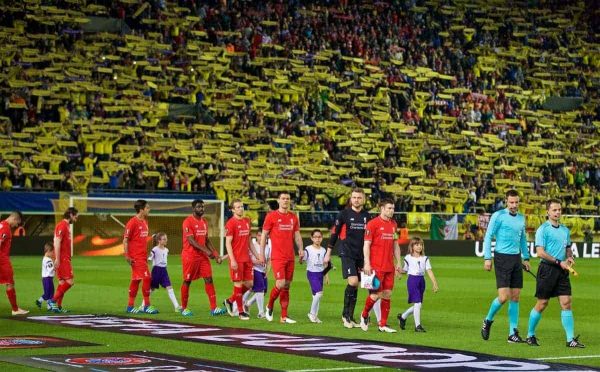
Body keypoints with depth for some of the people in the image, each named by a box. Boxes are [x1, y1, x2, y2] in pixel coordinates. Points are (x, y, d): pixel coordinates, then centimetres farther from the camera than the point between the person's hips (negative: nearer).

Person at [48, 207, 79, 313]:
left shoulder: (67, 226, 17)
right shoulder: (62, 226, -12)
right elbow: (57, 242, -18)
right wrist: (57, 259, -21)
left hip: (66, 259, 10)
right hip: (62, 259, -10)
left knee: (62, 282, 9)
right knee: (69, 281, -12)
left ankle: (58, 306, 9)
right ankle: (53, 301, -10)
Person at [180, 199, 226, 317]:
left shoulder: (204, 222, 13)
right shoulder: (188, 222, -12)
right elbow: (191, 240, -19)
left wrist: (215, 254, 9)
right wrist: (206, 250, -26)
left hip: (203, 256, 7)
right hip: (190, 256, -7)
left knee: (209, 279, -3)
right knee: (187, 281, 3)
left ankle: (213, 308, -8)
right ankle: (184, 308, 15)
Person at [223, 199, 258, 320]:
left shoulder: (247, 221, 13)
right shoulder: (231, 223, -9)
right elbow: (228, 243, -12)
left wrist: (257, 255, 16)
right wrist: (232, 260, -18)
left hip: (247, 258, 7)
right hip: (237, 259, -7)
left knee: (249, 284, 7)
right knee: (238, 284, -2)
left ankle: (229, 301, 25)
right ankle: (240, 311, 6)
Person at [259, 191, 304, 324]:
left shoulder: (293, 217, 12)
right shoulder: (271, 216, -2)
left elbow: (297, 235, 15)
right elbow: (264, 235, 0)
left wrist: (301, 249, -1)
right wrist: (261, 254, -4)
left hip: (290, 257, 5)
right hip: (277, 257, -5)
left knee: (287, 286, 5)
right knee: (280, 284, -15)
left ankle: (284, 316, 9)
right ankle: (269, 306, 10)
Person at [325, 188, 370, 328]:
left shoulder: (366, 216, 9)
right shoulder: (344, 214, -2)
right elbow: (334, 234, 2)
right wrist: (328, 254, 1)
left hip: (361, 255, 4)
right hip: (347, 254, -4)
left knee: (355, 286, 5)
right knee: (353, 281, -18)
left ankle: (350, 318, 13)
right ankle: (345, 314, -4)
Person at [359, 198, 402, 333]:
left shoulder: (393, 224, 14)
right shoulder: (372, 224, -7)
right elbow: (366, 245, -9)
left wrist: (398, 263, 16)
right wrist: (367, 264, -15)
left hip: (389, 266, 6)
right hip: (376, 266, -6)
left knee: (387, 294, 5)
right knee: (376, 294, -7)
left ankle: (383, 324, 10)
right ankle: (364, 315, 18)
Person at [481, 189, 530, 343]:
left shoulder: (521, 218, 13)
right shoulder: (498, 215, -6)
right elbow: (488, 236, -5)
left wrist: (526, 258, 21)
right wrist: (487, 258, -11)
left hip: (516, 258, 6)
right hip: (502, 258, -6)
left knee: (515, 297, 4)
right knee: (504, 297, -12)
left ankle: (513, 333, 8)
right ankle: (488, 321, 14)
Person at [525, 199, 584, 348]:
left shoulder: (565, 230, 14)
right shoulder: (543, 229, -7)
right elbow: (540, 252, -14)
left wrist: (570, 258, 3)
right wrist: (559, 262, -16)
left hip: (562, 271, 5)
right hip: (547, 269, -5)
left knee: (566, 303, -2)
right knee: (542, 304, 0)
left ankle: (570, 339, -2)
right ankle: (530, 335, 15)